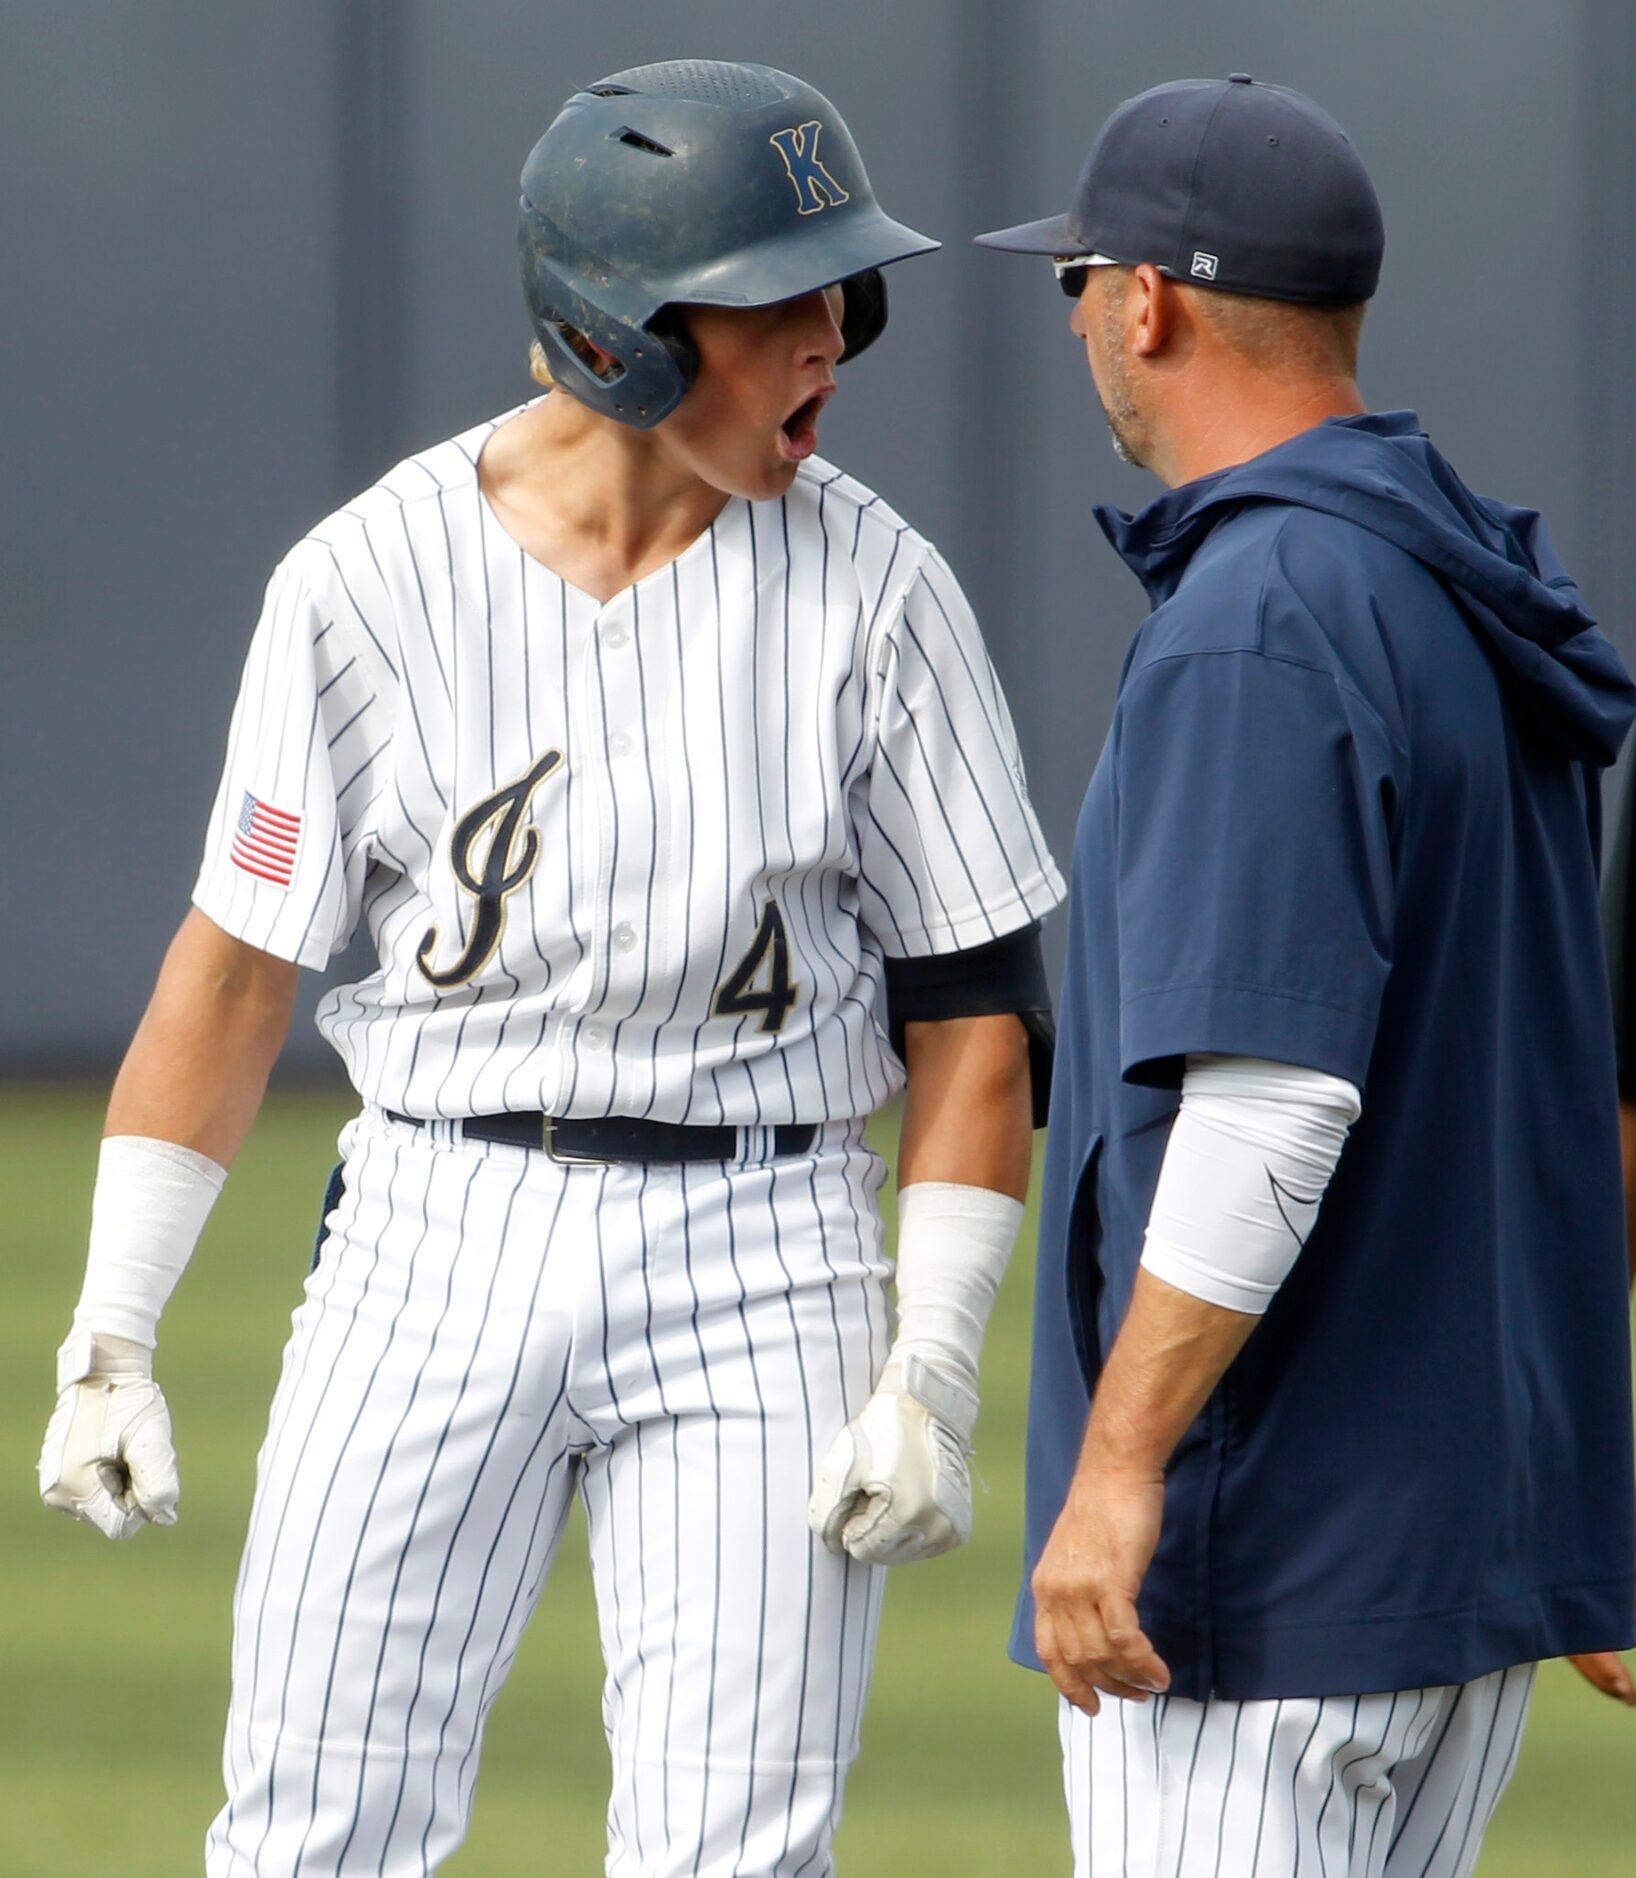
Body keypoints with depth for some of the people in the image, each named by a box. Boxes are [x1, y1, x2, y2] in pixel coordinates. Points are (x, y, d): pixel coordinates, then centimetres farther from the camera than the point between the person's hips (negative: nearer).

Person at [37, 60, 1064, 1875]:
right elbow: (235, 969, 1)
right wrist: (109, 1341, -2)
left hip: (760, 1264, 0)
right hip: (438, 1243, 0)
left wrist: (932, 1374, -7)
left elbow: (974, 1007, 0)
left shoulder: (876, 593, -4)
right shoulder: (370, 581, -5)